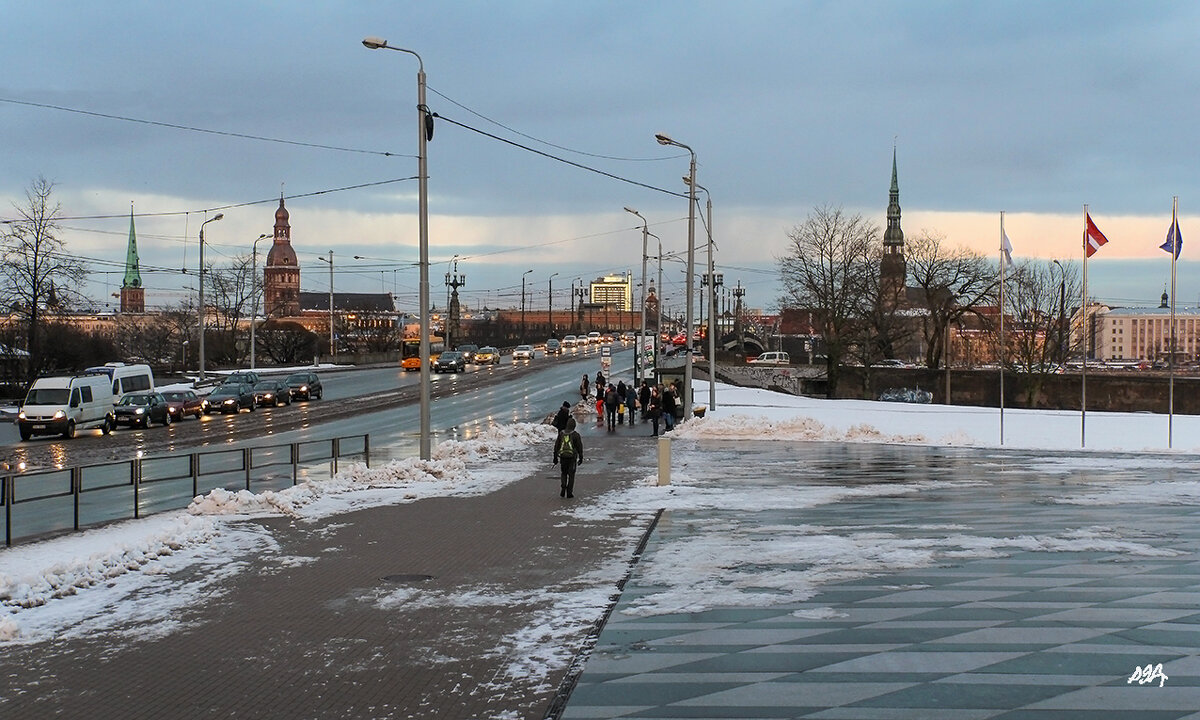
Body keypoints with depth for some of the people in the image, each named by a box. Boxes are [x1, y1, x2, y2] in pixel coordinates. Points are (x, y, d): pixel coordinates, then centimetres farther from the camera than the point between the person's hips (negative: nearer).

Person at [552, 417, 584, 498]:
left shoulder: (561, 433, 4)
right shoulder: (575, 434, -5)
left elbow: (556, 446, 8)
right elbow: (579, 447, -3)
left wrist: (555, 457, 15)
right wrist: (581, 457, 6)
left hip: (562, 456, 2)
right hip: (572, 457, -2)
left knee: (564, 473, 18)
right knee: (571, 475, 7)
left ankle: (563, 490, 2)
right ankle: (569, 493, 4)